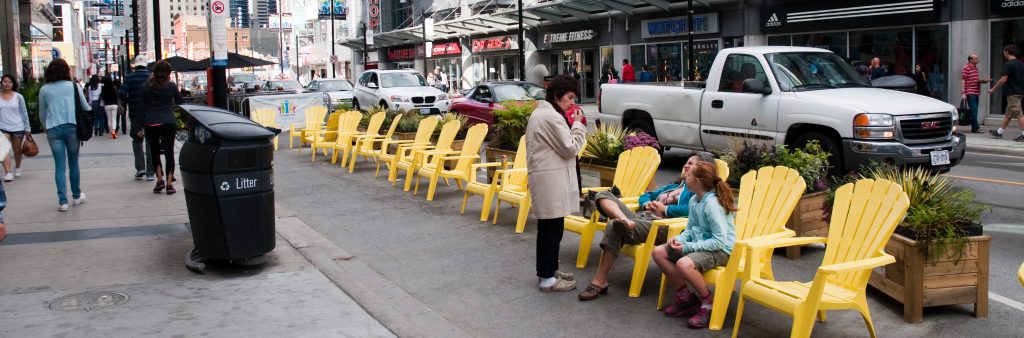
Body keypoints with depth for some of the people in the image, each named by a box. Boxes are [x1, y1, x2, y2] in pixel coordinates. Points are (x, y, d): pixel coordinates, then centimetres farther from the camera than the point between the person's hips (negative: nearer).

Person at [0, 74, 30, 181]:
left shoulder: (18, 97, 1)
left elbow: (24, 112, 7)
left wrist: (27, 128, 7)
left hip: (17, 127, 1)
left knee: (17, 150, 12)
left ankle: (17, 168, 37)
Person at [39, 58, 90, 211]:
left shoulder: (44, 90, 5)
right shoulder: (73, 86, 2)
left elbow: (42, 114, 11)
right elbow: (85, 107, 7)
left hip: (53, 129, 0)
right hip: (71, 127, 0)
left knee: (59, 166, 1)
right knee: (73, 163, 12)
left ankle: (63, 201, -3)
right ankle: (77, 196, 23)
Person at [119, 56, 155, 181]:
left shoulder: (129, 78, -4)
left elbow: (121, 94, -12)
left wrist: (127, 103, 7)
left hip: (135, 114, 0)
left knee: (137, 140, 17)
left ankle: (140, 167, 3)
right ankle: (150, 172, 4)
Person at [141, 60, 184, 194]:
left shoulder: (147, 86, 1)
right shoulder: (171, 86, -3)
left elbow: (143, 106, 3)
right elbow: (180, 101, 7)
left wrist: (141, 126, 7)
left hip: (151, 123, 1)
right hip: (169, 122, -1)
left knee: (154, 151, 13)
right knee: (169, 151, 3)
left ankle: (160, 179, 2)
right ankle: (169, 183, -3)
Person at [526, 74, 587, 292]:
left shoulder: (539, 113, 18)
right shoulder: (552, 117, -16)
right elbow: (570, 148, -14)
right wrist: (578, 125, -5)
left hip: (541, 175, 11)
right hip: (551, 179, -11)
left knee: (548, 228, 17)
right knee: (553, 229, -6)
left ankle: (548, 270, 26)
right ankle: (548, 279, -2)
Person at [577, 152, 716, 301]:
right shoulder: (672, 187, 33)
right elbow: (645, 196, 39)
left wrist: (665, 209, -6)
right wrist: (647, 204, 14)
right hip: (641, 217, 8)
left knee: (614, 226, -32)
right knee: (603, 195, -8)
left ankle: (600, 281, -27)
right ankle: (625, 221, -40)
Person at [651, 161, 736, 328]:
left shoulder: (712, 204, -24)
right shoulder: (694, 200, 2)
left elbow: (719, 241, -27)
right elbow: (690, 229, 15)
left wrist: (687, 247, -24)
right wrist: (679, 239, -8)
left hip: (721, 250, -9)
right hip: (701, 244, 9)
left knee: (684, 264, -35)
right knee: (659, 252, 1)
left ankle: (708, 303, -10)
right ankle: (685, 296, 10)